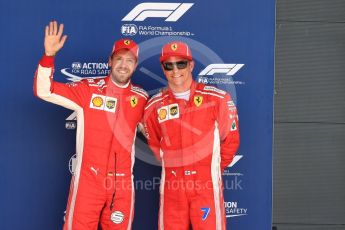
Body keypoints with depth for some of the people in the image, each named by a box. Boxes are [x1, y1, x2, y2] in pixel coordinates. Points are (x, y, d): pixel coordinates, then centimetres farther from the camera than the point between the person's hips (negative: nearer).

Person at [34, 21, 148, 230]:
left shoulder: (141, 97, 4)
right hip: (88, 179, -2)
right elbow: (43, 90, -9)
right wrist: (49, 54, -21)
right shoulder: (89, 89, -4)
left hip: (123, 183, 3)